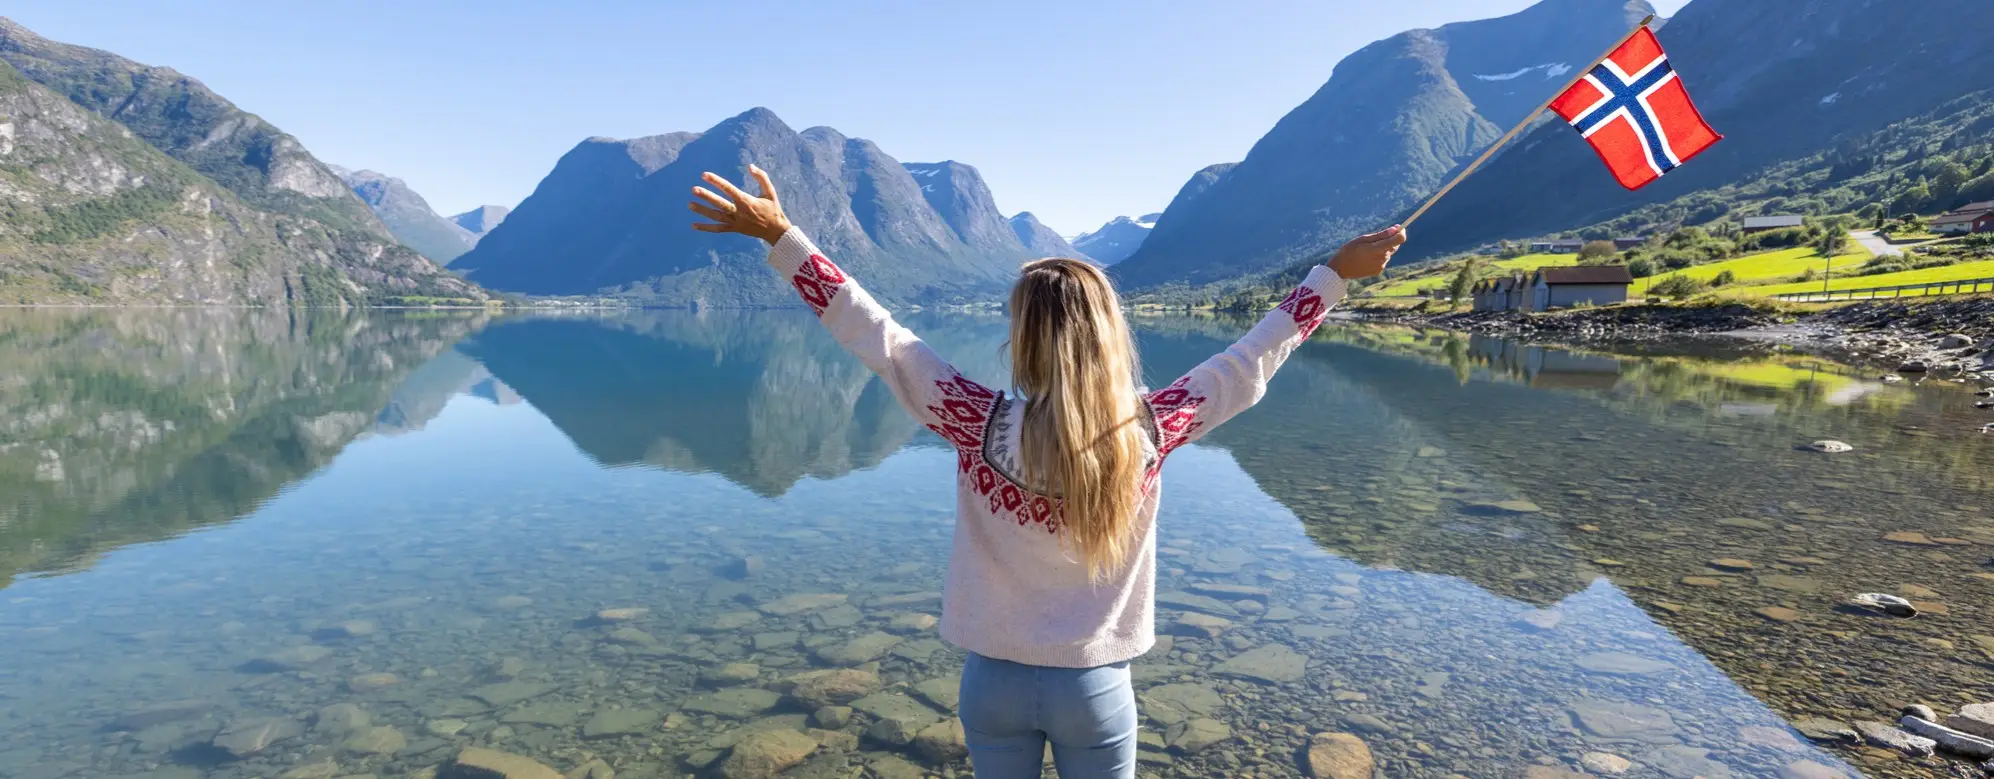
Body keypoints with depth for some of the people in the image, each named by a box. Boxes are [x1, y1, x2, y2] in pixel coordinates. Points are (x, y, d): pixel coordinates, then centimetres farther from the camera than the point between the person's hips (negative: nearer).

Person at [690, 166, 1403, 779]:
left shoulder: (983, 427, -20)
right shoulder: (1149, 432, -16)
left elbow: (879, 338, -17)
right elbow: (1251, 363, -5)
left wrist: (780, 236, -12)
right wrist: (1335, 274, 7)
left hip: (995, 680, 0)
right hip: (1096, 686, 0)